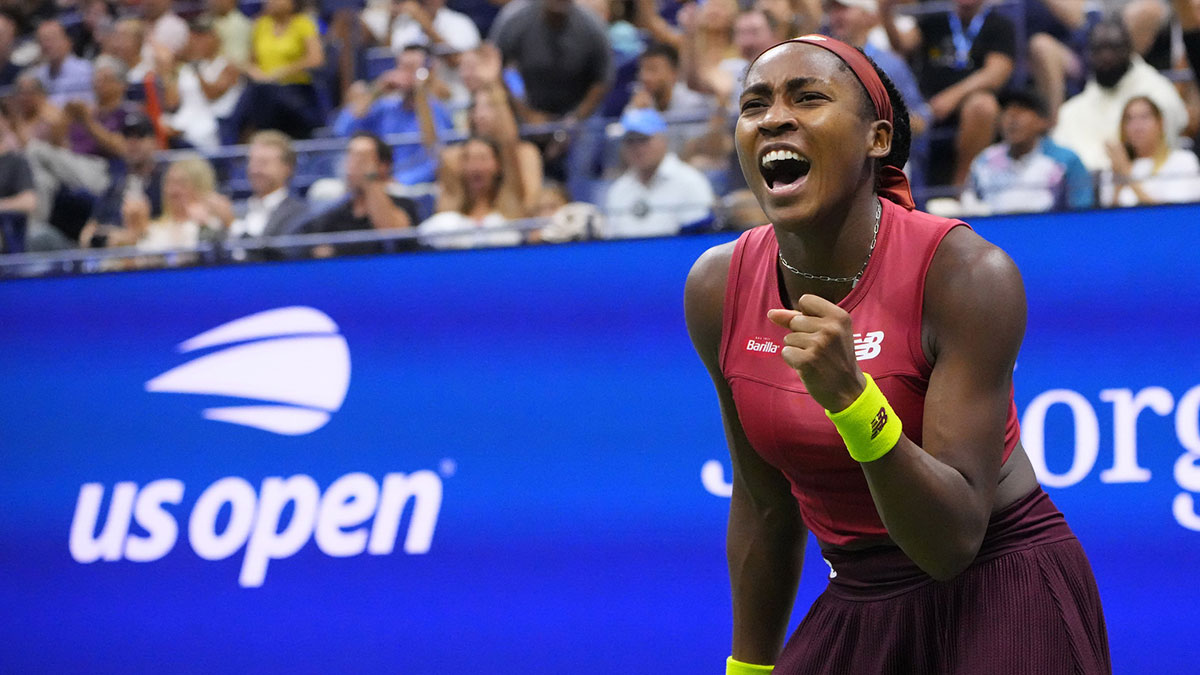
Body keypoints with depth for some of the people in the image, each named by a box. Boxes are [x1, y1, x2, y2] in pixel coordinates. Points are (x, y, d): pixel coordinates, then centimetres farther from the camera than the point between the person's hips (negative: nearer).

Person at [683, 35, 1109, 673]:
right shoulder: (715, 290, -6)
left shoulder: (967, 273, -20)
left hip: (1004, 599, -5)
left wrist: (851, 396, -38)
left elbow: (954, 542, -25)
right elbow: (763, 506, 9)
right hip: (857, 610, 5)